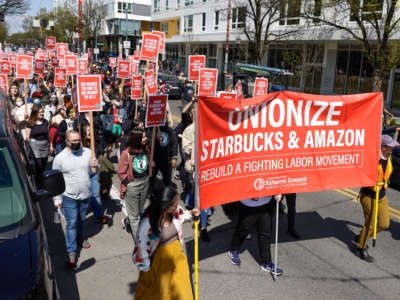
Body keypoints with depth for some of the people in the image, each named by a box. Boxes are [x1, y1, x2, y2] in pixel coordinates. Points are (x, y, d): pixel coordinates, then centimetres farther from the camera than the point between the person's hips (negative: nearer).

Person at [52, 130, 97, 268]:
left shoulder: (87, 152, -3)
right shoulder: (59, 158, -10)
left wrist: (95, 166, -18)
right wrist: (57, 199, -3)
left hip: (85, 195, 3)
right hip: (69, 197, -3)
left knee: (81, 220, 22)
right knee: (71, 224, -1)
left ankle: (79, 238, 46)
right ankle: (71, 252, 9)